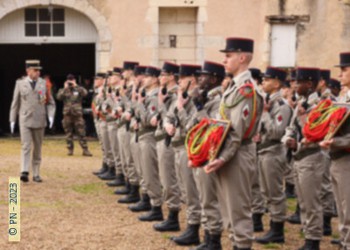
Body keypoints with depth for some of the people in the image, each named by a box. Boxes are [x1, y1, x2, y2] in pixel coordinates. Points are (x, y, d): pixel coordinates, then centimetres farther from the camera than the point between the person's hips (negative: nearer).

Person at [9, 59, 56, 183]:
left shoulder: (43, 84, 4)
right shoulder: (20, 83, 2)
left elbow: (50, 103, 7)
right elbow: (15, 103, 7)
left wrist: (51, 116, -8)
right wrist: (12, 120, 5)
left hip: (39, 121, 2)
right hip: (25, 120, -2)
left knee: (37, 149, 8)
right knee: (26, 146, -13)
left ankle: (36, 174, 15)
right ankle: (24, 172, -19)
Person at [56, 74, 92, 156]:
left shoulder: (79, 89, 7)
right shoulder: (63, 90, 10)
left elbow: (85, 93, -13)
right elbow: (59, 97, -7)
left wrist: (76, 86, -14)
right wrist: (65, 88, -10)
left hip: (77, 114, -2)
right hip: (67, 114, 2)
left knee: (81, 133, -4)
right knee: (68, 133, 6)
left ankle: (85, 150, -2)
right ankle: (70, 149, 15)